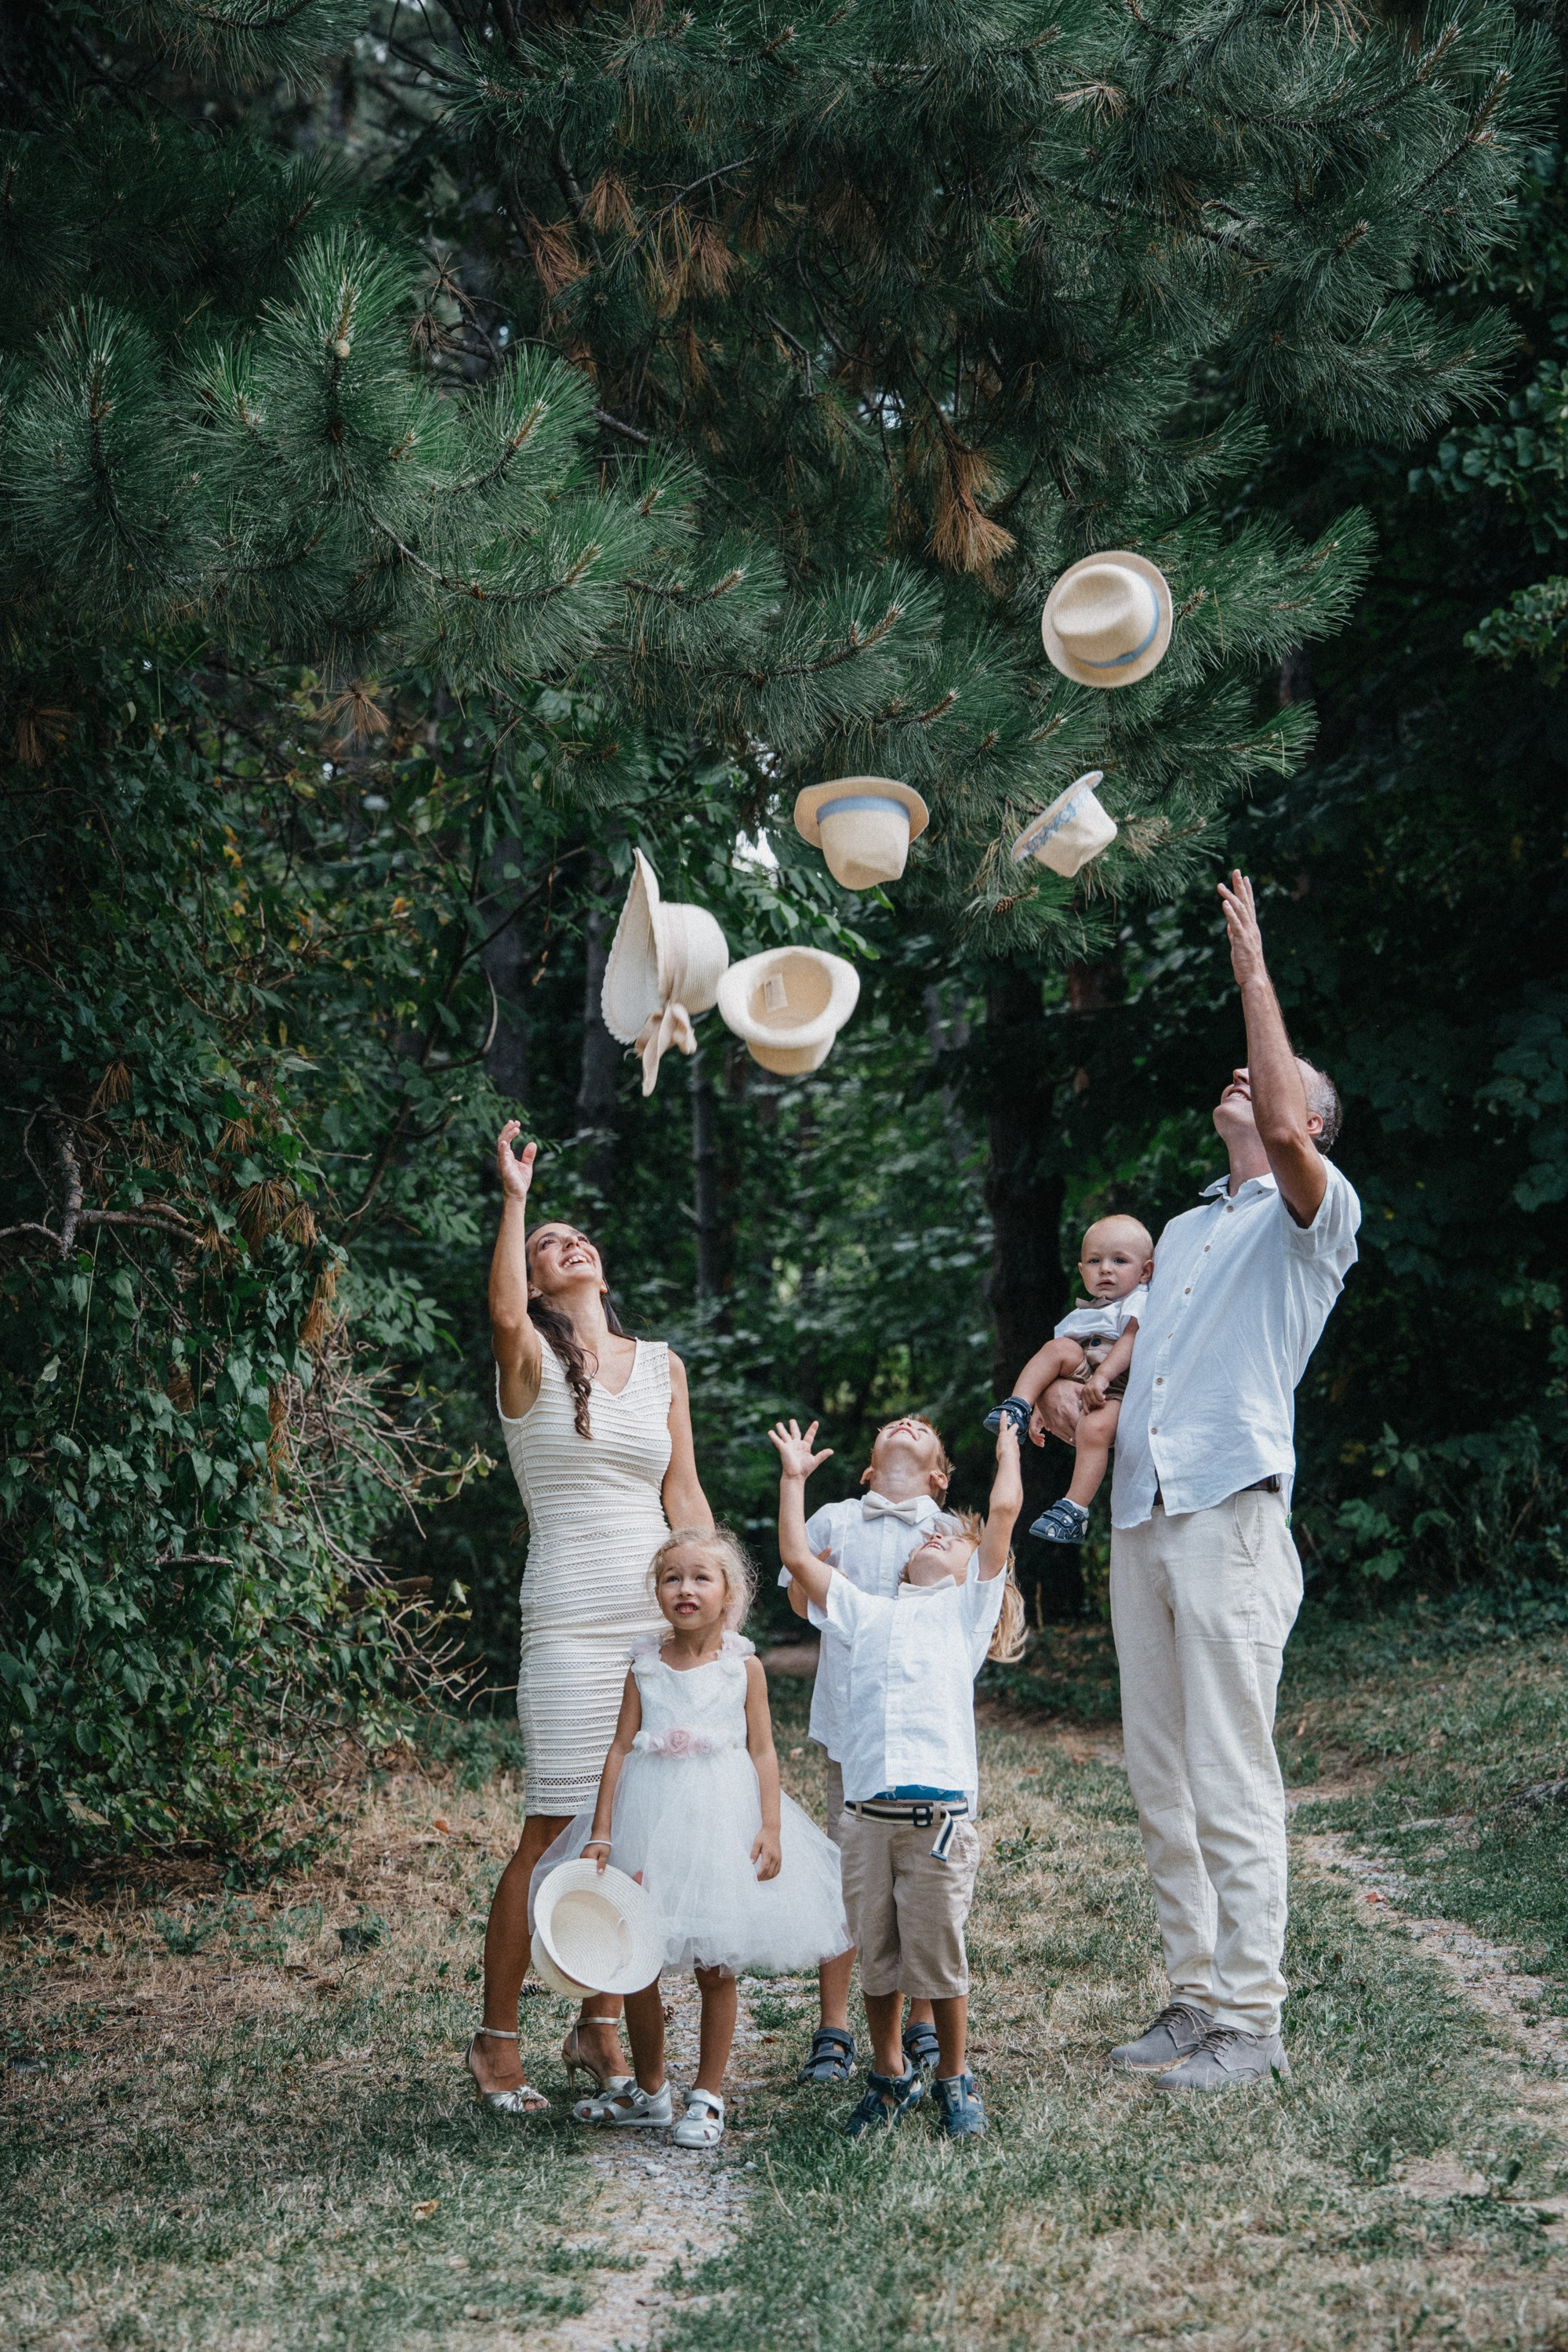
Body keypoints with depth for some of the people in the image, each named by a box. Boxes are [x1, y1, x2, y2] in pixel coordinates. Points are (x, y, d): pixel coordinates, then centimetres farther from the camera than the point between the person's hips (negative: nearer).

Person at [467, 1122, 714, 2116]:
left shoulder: (661, 1365, 14)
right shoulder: (531, 1360, 0)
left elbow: (684, 1494, 14)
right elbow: (503, 1313, -25)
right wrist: (514, 1199, -25)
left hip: (661, 1617, 5)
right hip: (572, 1623, -4)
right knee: (558, 1833, -6)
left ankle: (602, 2029, 18)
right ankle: (497, 2039, 6)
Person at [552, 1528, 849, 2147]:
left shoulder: (744, 1667, -1)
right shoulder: (644, 1667, 3)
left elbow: (762, 1751, -1)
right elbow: (621, 1749, 2)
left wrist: (771, 1828, -9)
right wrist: (601, 1831, -3)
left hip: (721, 1820, -2)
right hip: (650, 1819, 2)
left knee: (716, 1968, 3)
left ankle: (707, 2097, 16)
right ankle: (648, 2090, 26)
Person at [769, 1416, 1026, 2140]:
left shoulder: (970, 1606, 15)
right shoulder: (868, 1612, 25)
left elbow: (1005, 1509, 6)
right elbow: (797, 1557, 23)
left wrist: (1008, 1442, 20)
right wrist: (794, 1477, 27)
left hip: (939, 1809, -3)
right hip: (865, 1811, 3)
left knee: (938, 1956, 1)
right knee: (875, 1956, 8)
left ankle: (955, 2081, 17)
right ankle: (889, 2075, 24)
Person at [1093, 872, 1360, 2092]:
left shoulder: (1315, 1215, 3)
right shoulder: (1186, 1233, 26)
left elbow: (1284, 1130, -20)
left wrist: (1255, 971, -13)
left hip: (1231, 1518, -7)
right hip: (1141, 1520, 8)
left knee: (1232, 1783, -7)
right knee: (1162, 1782, 8)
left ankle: (1251, 2020, -1)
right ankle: (1197, 1996, 15)